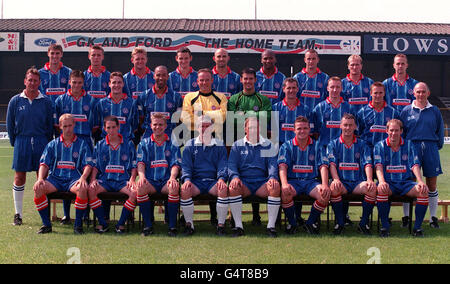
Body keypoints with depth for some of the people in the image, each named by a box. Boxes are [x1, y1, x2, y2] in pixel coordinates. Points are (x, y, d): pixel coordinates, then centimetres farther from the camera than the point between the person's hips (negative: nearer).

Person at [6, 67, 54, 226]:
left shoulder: (46, 101, 3)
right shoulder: (15, 101, 4)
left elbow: (50, 125, 7)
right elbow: (10, 124, 8)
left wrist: (47, 143, 3)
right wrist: (15, 142, 5)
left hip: (41, 142, 0)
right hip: (21, 142, 0)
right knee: (19, 177, 3)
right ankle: (18, 214, 12)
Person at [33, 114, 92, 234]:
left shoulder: (82, 144, 14)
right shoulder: (52, 144, 19)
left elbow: (87, 165, 4)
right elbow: (44, 164, 10)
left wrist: (83, 178, -17)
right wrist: (40, 178, -10)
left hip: (74, 178, -2)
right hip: (55, 178, 2)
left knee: (82, 189, -37)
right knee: (38, 188, -28)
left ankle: (78, 224, -23)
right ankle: (46, 224, -19)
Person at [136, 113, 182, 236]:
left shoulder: (172, 144, 14)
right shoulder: (144, 143, 16)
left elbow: (176, 164, 4)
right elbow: (140, 162, 4)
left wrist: (172, 177, -18)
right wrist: (141, 176, -18)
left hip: (166, 181, -1)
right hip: (150, 181, 1)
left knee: (174, 187, -35)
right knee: (141, 186, -33)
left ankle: (172, 225, -24)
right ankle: (148, 225, -23)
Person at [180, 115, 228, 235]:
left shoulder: (219, 145, 14)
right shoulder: (190, 145, 14)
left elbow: (223, 165, 6)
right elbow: (185, 165, 6)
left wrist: (221, 178, -15)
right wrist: (187, 179, -14)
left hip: (213, 181, 0)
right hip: (196, 181, 0)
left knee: (224, 189, -34)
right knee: (184, 189, -33)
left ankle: (221, 224, -22)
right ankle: (189, 224, -19)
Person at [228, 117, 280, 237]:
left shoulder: (267, 145, 16)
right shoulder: (238, 145, 16)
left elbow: (273, 163, 8)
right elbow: (232, 164, 7)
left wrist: (272, 177, -13)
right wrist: (234, 176, -15)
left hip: (262, 182, 0)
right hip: (244, 182, 0)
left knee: (275, 186, -33)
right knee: (233, 187, -34)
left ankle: (271, 225, -25)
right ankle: (238, 226, -27)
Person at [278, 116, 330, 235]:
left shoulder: (317, 146, 11)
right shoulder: (287, 146, 8)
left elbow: (323, 166, 0)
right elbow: (282, 166, -6)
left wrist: (325, 185, -19)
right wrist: (284, 184, -27)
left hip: (311, 181, 1)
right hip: (293, 180, -1)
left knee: (325, 194, -29)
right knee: (285, 192, -35)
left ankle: (311, 222, -5)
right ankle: (292, 223, -10)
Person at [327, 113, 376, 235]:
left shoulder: (362, 144, 15)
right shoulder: (333, 144, 13)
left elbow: (367, 163, 3)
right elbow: (332, 163, -1)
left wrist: (369, 180, -17)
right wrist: (336, 179, -20)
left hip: (358, 182, 1)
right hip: (341, 182, -1)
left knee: (372, 188, -30)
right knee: (334, 187, -35)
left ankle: (364, 222, -13)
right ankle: (340, 222, -17)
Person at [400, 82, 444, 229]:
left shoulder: (434, 111, 9)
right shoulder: (406, 111, 6)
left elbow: (440, 131, 14)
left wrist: (437, 147, 9)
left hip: (430, 148, 1)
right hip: (412, 147, -1)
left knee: (432, 184, 4)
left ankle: (433, 217, 12)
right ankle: (406, 216, 7)